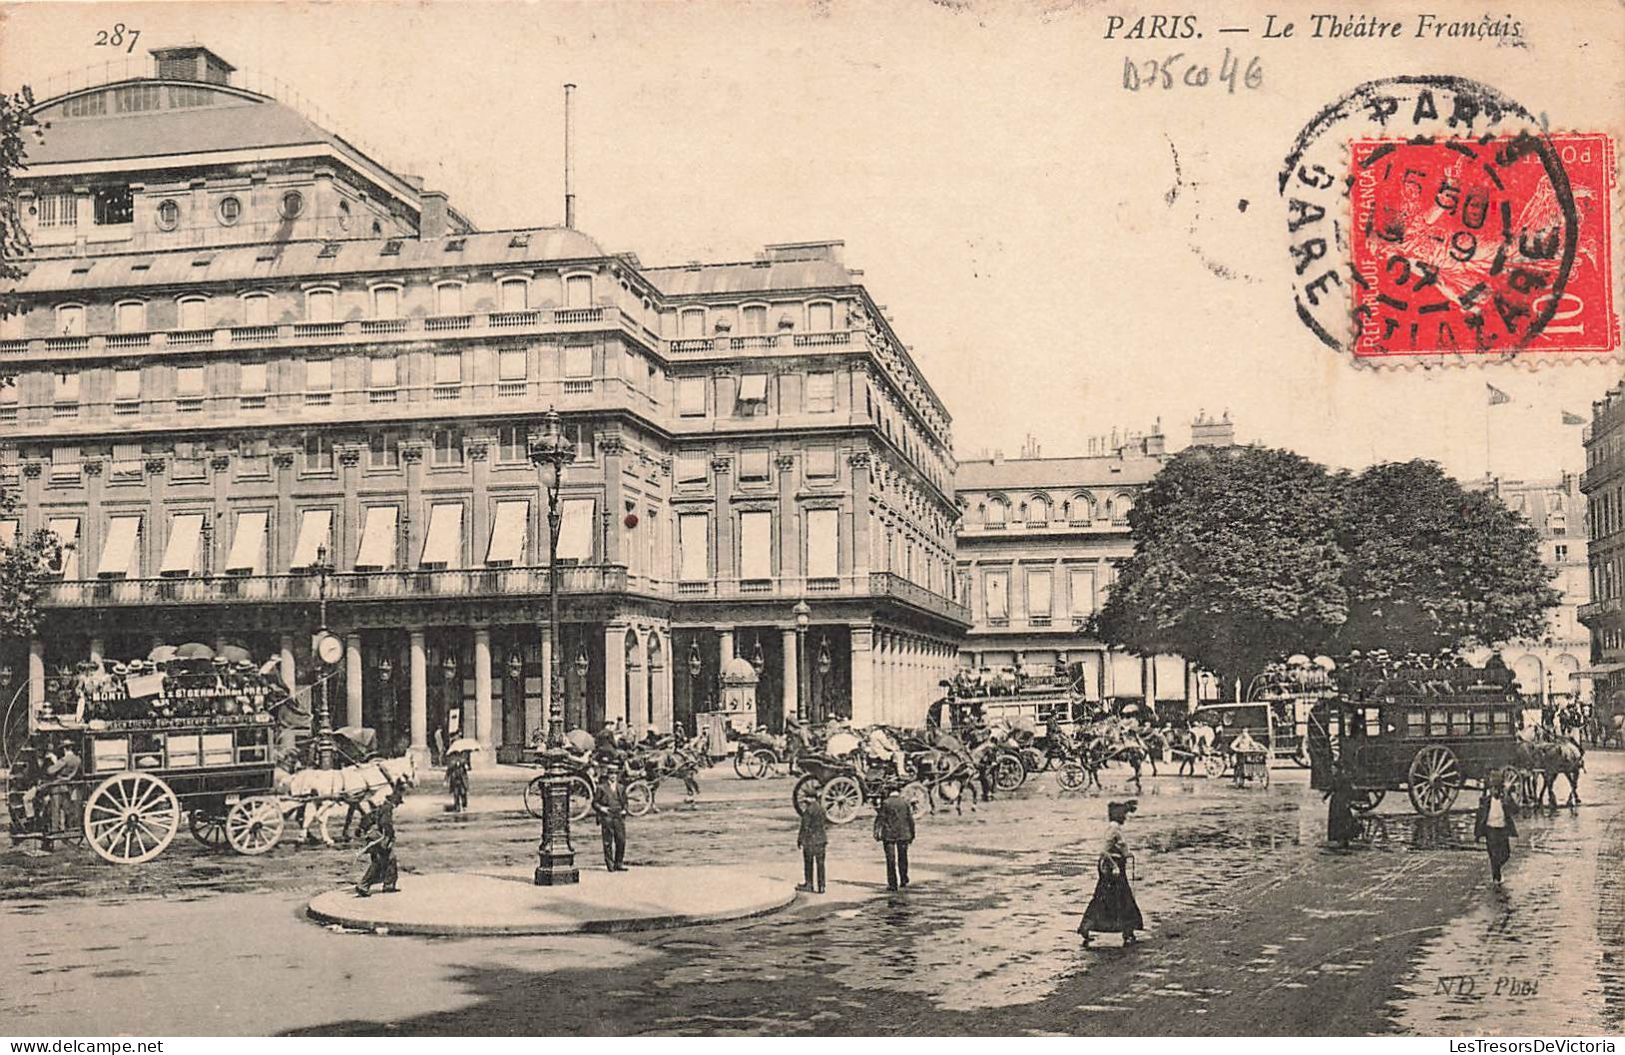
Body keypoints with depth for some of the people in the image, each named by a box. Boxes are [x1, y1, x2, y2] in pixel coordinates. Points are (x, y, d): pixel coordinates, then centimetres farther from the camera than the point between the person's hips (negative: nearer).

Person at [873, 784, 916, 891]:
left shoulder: (885, 803, -4)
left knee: (890, 859, 1)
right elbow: (910, 819, 5)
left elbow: (880, 818, -8)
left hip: (889, 835, -2)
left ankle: (892, 883, -1)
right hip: (903, 834, 2)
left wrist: (876, 832, -9)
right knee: (902, 857, 17)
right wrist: (912, 834, 14)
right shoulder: (905, 802, 2)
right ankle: (903, 880, 21)